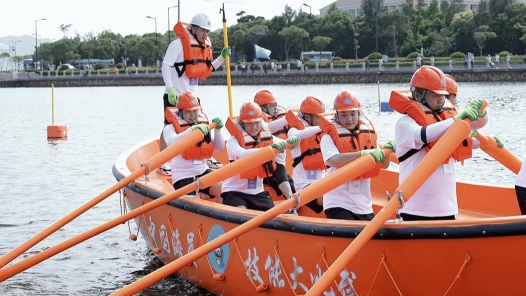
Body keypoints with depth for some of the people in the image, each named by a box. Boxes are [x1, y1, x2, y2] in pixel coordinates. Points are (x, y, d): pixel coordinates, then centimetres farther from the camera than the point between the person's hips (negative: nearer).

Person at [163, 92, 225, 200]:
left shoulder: (204, 126, 8)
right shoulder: (171, 128, -5)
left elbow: (220, 148, 4)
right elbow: (172, 142, -28)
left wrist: (217, 130, -13)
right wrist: (192, 129, -39)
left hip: (203, 172, 4)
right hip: (183, 176, -4)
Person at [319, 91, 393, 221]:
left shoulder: (368, 135, 11)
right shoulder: (329, 138, -6)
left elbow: (383, 165, 11)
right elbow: (335, 160, -26)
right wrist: (364, 153, -35)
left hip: (364, 204, 6)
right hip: (338, 205, -6)